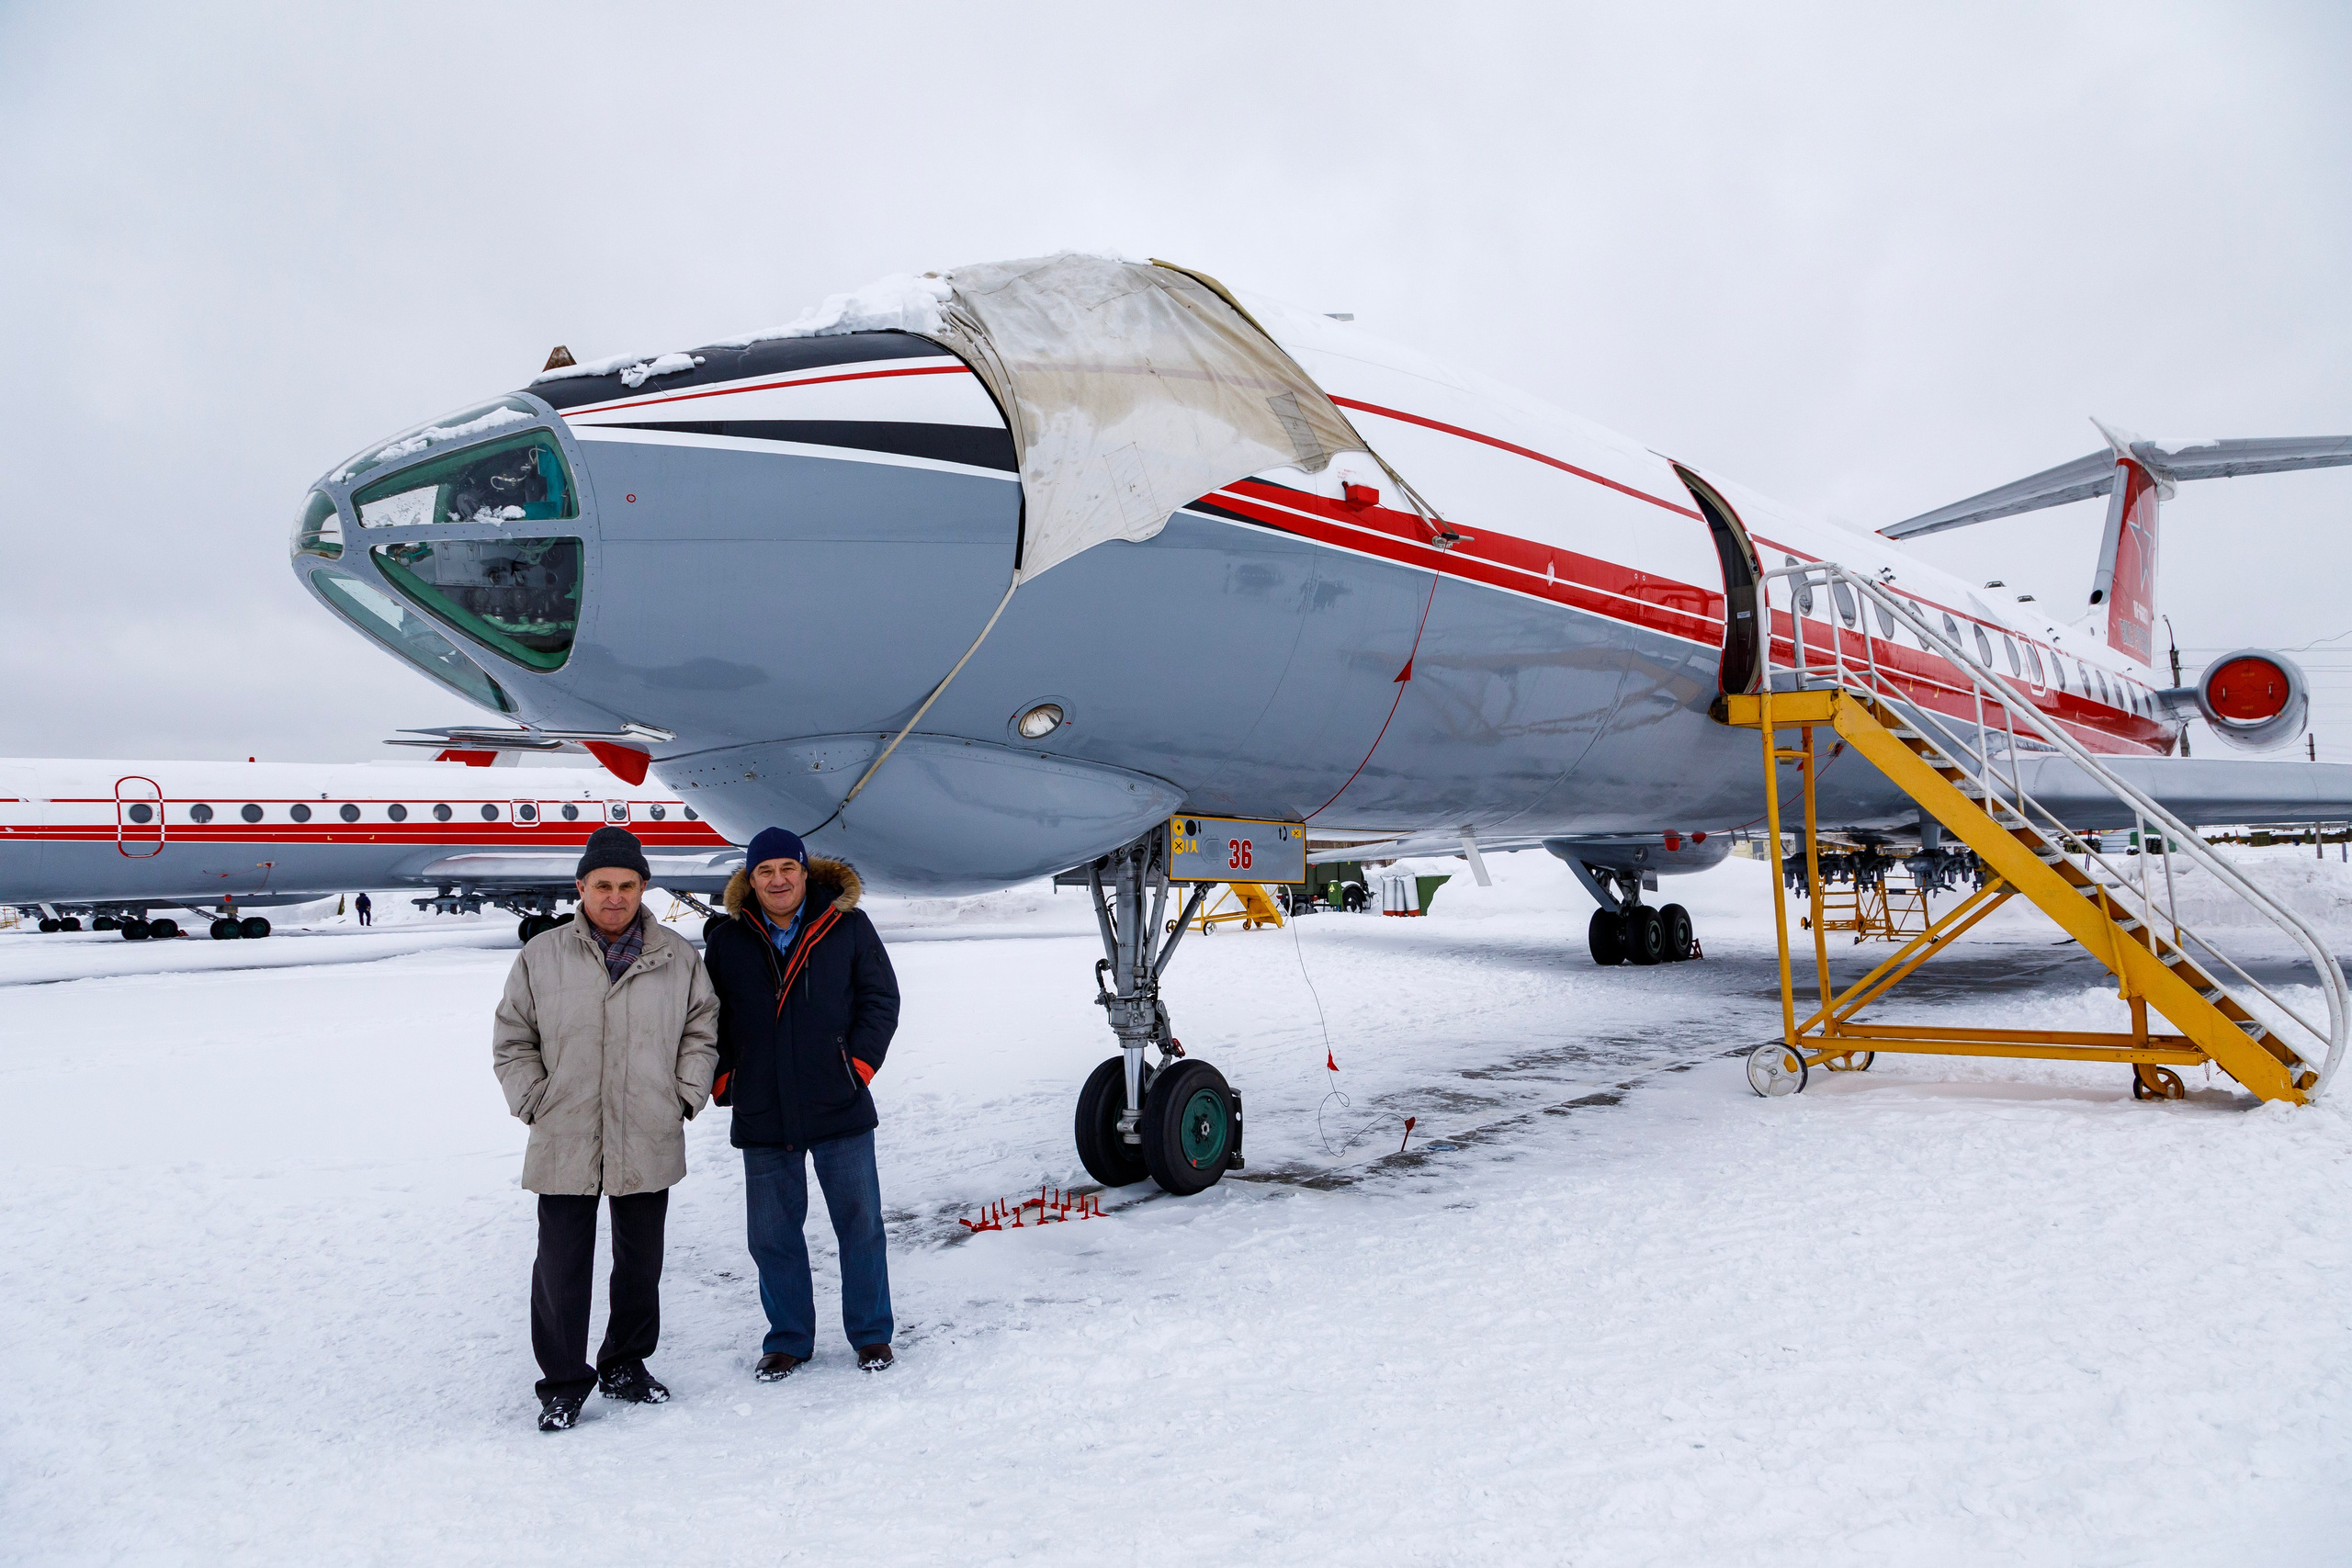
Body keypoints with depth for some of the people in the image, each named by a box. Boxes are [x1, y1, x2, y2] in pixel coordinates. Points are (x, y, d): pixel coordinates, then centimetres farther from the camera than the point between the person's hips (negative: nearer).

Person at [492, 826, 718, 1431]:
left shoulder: (678, 957, 3)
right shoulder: (541, 957, 0)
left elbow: (701, 1031, 10)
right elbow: (512, 1041, 7)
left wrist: (685, 1097, 1)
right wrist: (535, 1103, -1)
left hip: (649, 1145, 1)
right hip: (563, 1147, -1)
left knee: (641, 1262, 13)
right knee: (561, 1267, 2)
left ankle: (626, 1365, 32)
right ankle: (563, 1383, 18)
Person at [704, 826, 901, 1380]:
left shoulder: (847, 926, -1)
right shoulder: (727, 940, 3)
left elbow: (881, 998, 3)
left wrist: (858, 1064, -5)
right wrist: (725, 1080, 3)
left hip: (840, 1107, -1)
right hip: (762, 1117, 2)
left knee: (859, 1221, 6)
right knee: (772, 1232, 9)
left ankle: (871, 1334, 22)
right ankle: (788, 1340, 26)